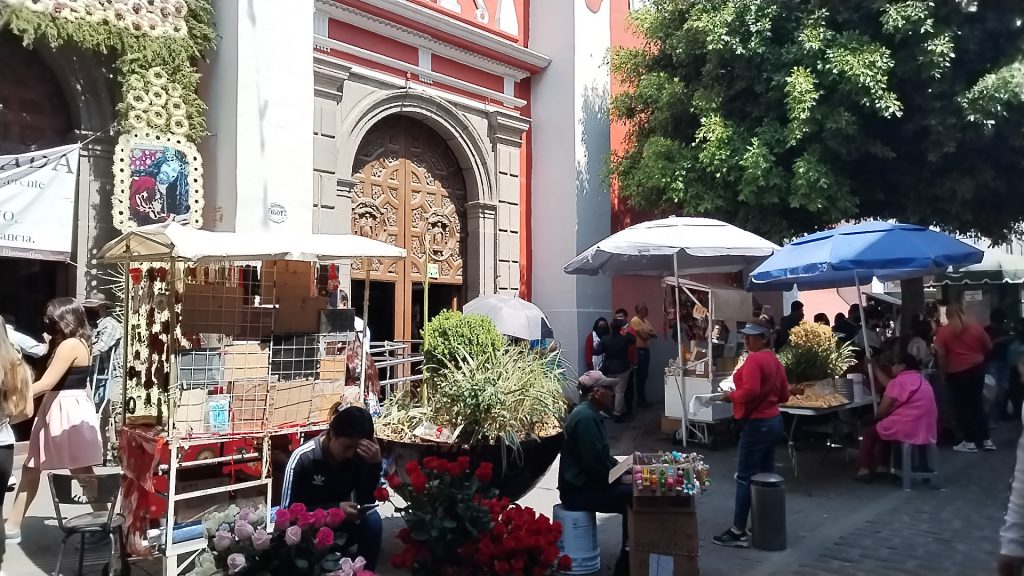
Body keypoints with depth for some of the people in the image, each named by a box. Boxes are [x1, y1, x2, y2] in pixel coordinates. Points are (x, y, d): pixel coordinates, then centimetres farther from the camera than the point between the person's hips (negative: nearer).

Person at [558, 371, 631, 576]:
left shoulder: (588, 413, 12)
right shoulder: (586, 418, -21)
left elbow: (602, 456, 20)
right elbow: (596, 463, -25)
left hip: (584, 484, 10)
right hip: (578, 491, -10)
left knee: (630, 491, 4)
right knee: (633, 496, -15)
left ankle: (628, 556, 12)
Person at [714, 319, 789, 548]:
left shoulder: (754, 359, -17)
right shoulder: (775, 361, 12)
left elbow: (750, 391, -29)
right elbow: (784, 395, 17)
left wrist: (731, 395, -13)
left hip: (757, 424, -10)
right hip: (773, 421, 10)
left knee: (745, 477, -5)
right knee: (766, 475, 14)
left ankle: (738, 531, -3)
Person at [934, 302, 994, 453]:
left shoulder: (943, 331, -11)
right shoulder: (975, 326, -2)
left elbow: (941, 355, -15)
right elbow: (989, 346, 7)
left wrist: (944, 370, -1)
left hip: (956, 372, -4)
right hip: (977, 369, 4)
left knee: (962, 406, 5)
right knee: (977, 403, 15)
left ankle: (970, 442, 7)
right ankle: (986, 440, 17)